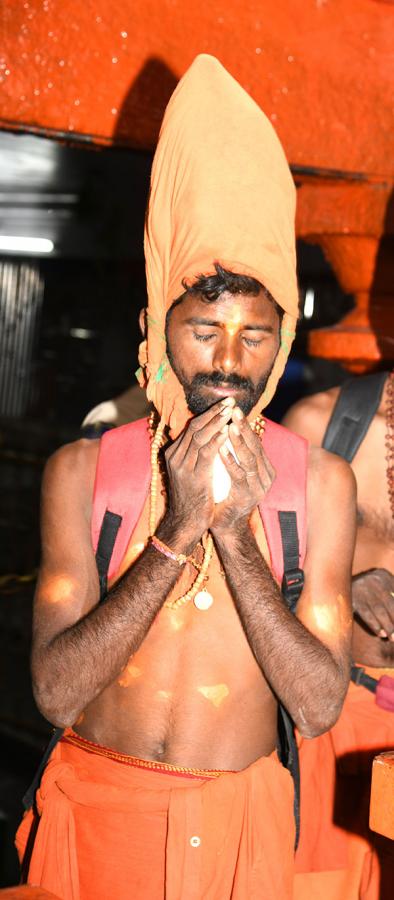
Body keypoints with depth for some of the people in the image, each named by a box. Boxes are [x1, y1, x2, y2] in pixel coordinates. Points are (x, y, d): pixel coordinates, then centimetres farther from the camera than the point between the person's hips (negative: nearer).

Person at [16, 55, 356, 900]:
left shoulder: (319, 482, -7)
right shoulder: (83, 472, -9)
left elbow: (319, 705, -12)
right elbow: (56, 692, -16)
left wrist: (236, 535, -23)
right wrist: (175, 534, -24)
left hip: (239, 818, 0)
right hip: (97, 805, 0)